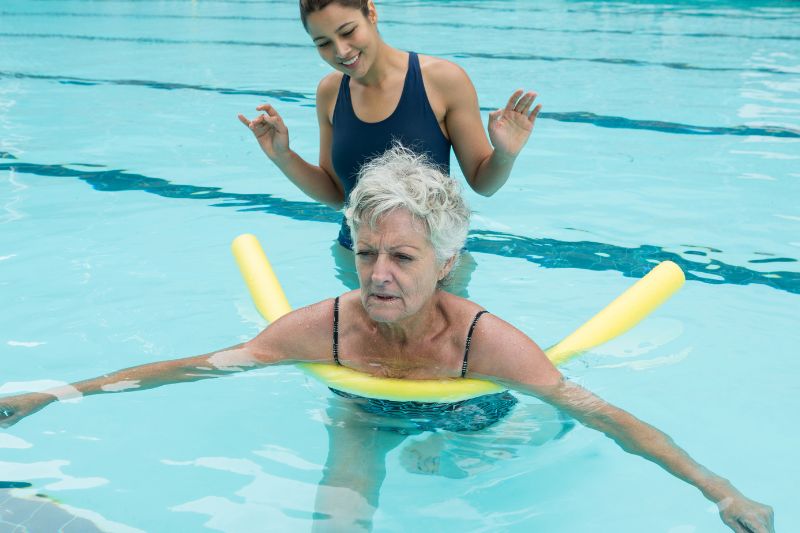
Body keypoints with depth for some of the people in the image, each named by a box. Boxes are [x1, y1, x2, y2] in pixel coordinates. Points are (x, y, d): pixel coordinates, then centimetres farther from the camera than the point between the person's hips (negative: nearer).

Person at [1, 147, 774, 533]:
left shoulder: (483, 339, -37)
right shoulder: (325, 327, -32)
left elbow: (597, 411, -33)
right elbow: (199, 366, -26)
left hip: (468, 421, 0)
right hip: (364, 418, 0)